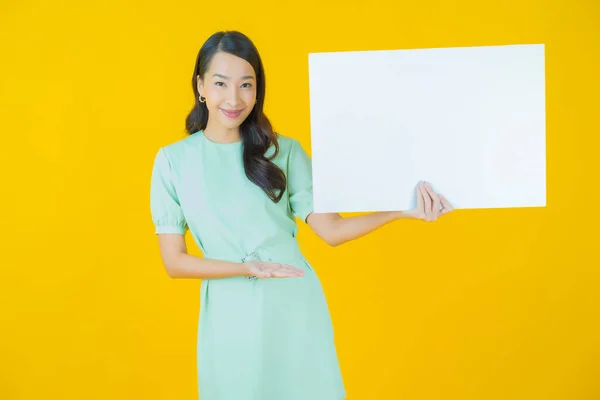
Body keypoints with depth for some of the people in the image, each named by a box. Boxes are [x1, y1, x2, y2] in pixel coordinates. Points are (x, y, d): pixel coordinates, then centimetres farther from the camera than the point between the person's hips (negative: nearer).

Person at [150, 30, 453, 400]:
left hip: (296, 304, 1)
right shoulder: (173, 160, -2)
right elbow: (174, 261, -4)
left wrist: (402, 212, -16)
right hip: (230, 313, -1)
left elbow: (330, 230, -4)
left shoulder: (284, 151, 0)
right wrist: (246, 268, -17)